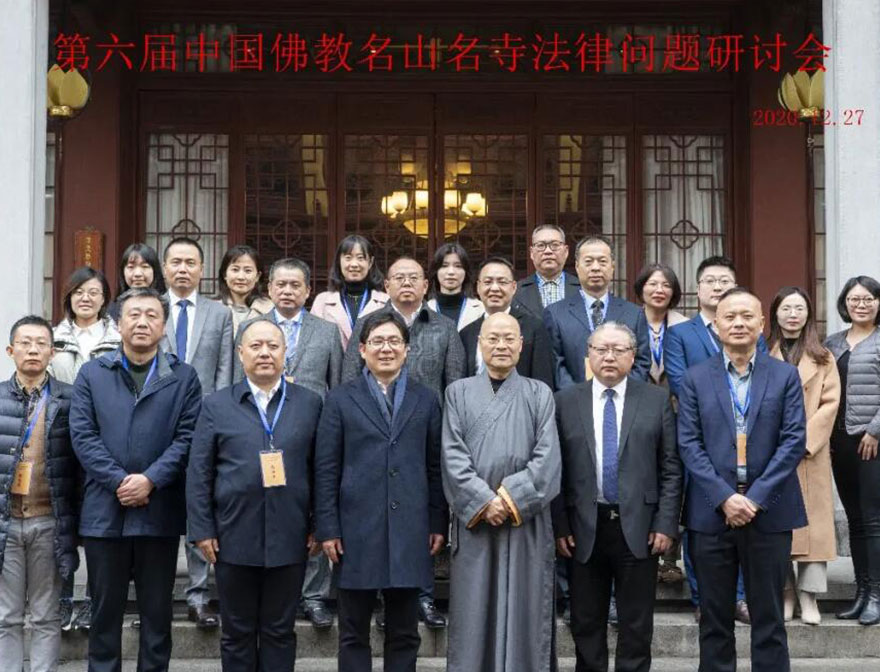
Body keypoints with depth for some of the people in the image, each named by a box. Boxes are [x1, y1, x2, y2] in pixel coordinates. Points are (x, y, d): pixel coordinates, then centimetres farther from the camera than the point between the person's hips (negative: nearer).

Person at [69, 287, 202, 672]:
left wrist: (150, 479, -14)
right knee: (105, 609, 9)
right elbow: (83, 435, -1)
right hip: (104, 510, 1)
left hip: (160, 510, 0)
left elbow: (187, 437, -2)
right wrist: (119, 481, -12)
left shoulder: (183, 377, 6)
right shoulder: (92, 374, 8)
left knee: (157, 611, 7)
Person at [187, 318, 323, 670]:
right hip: (234, 539, 0)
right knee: (237, 633, 10)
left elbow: (320, 469, 5)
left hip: (289, 539, 0)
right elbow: (198, 473, 2)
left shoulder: (309, 404, 6)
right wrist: (202, 531, -3)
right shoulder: (216, 405, 4)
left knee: (279, 632, 8)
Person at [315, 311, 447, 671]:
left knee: (404, 634, 9)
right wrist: (327, 529, -5)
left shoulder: (426, 399, 10)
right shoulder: (340, 400, 5)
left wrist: (438, 523, 3)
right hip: (357, 531, -1)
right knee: (353, 633, 6)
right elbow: (326, 469, 1)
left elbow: (435, 466, 9)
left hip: (410, 531, 2)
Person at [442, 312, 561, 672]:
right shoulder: (459, 392, 8)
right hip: (473, 521, 0)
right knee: (473, 617, 2)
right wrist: (484, 501, -12)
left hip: (526, 523, 0)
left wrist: (510, 498, -14)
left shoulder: (540, 394, 8)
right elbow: (453, 456, -1)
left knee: (524, 616, 2)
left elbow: (547, 457, -3)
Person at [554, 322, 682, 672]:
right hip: (584, 528, 1)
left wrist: (666, 524, -5)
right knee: (586, 624, 10)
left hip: (639, 527, -1)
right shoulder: (565, 401, 4)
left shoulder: (657, 400, 3)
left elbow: (671, 468, 2)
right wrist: (559, 526, -3)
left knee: (636, 625, 6)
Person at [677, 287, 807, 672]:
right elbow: (689, 444, -2)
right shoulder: (695, 379, 5)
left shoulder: (785, 376, 4)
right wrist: (724, 497, -13)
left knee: (769, 618, 8)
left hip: (769, 511, 0)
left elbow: (794, 440, -3)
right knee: (714, 619, 9)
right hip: (711, 512, 0)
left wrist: (756, 497, -12)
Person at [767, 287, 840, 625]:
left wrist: (804, 442, -10)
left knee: (812, 521, -4)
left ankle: (809, 596, 1)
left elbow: (830, 403, 0)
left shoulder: (822, 359, 8)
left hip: (811, 454, 0)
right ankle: (785, 593, 8)